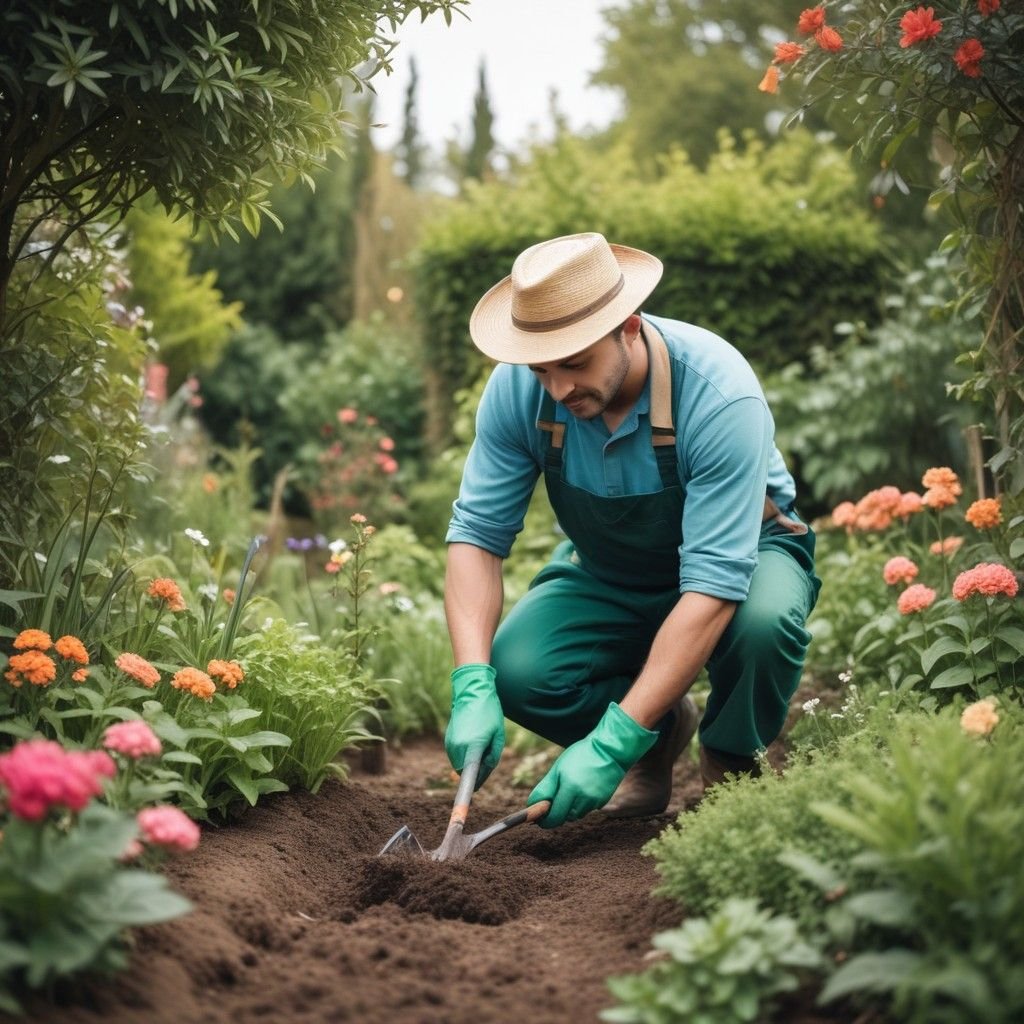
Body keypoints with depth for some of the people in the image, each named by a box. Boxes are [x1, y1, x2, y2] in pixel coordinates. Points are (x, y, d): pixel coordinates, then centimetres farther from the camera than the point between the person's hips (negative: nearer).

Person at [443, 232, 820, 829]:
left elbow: (714, 586, -38)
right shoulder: (518, 387, -22)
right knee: (517, 672, -25)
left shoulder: (721, 394, -35)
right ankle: (663, 730, 7)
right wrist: (473, 686, -33)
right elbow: (478, 532, -17)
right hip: (606, 576, 3)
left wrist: (612, 745, -42)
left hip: (743, 553, -3)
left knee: (765, 620, -38)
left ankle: (729, 766, -3)